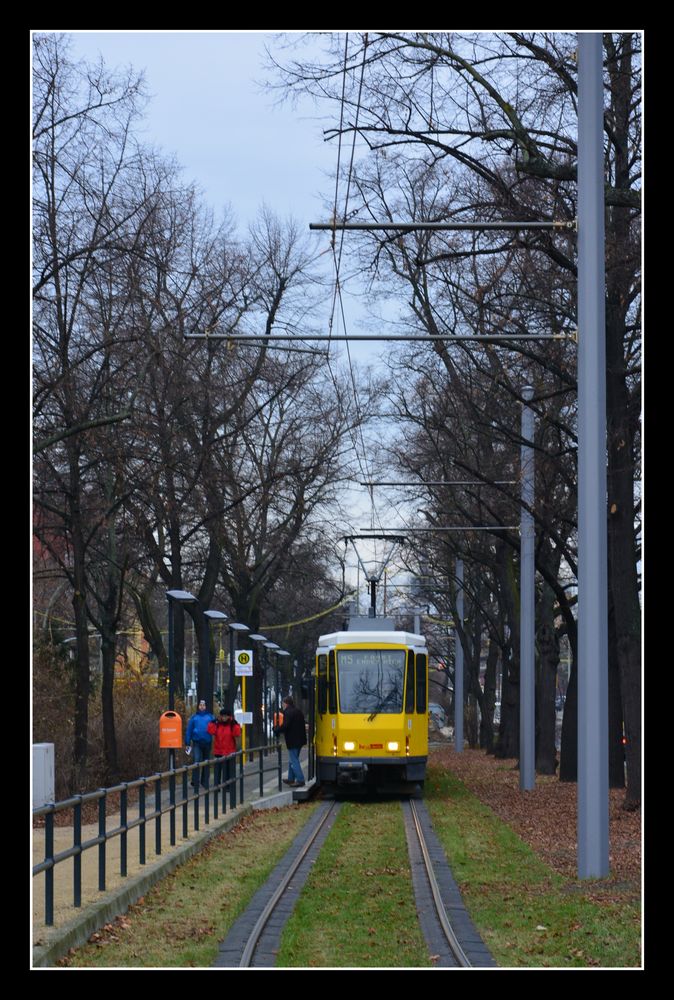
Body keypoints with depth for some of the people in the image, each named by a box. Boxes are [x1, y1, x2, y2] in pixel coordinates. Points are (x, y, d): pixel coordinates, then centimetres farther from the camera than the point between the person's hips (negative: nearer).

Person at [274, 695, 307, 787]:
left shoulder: (288, 712, -16)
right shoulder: (298, 711, 13)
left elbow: (285, 726, -21)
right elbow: (302, 725, 19)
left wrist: (276, 730, -5)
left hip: (292, 741, -9)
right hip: (299, 740, 9)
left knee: (294, 761, -5)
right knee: (292, 760, 20)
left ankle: (300, 780, -9)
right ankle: (291, 779, 28)